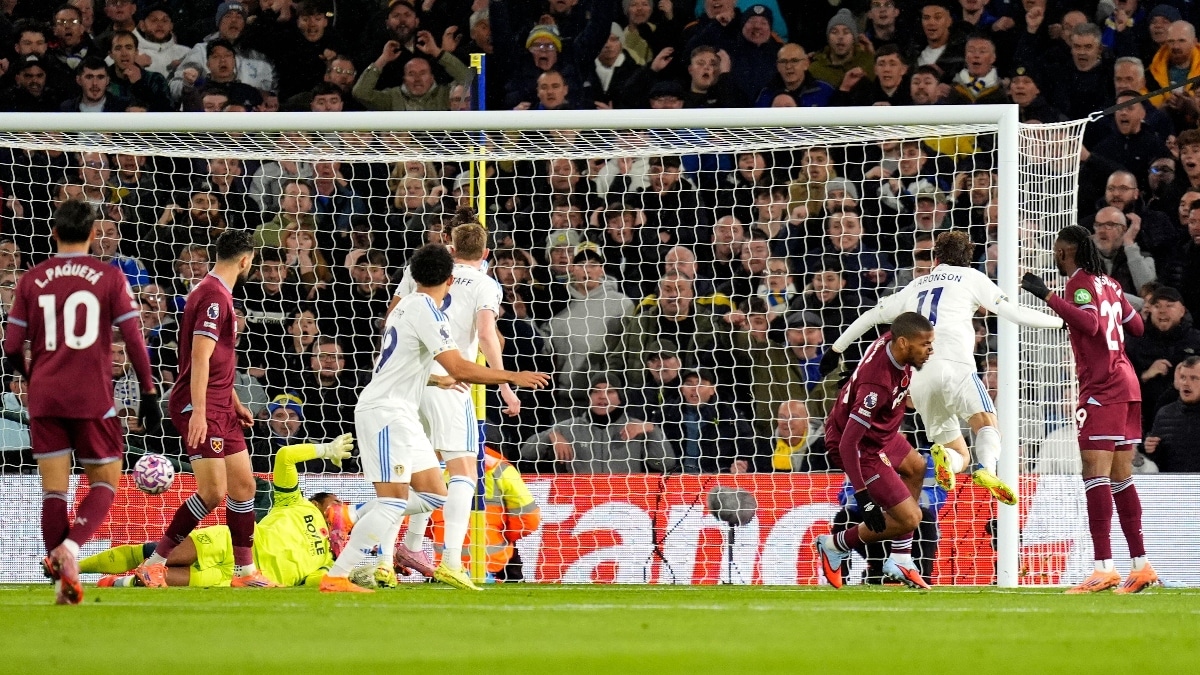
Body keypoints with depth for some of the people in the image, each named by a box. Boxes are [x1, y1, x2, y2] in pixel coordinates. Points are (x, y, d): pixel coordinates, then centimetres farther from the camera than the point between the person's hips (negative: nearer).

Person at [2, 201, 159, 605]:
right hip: (93, 398, -2)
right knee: (104, 483, 8)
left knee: (54, 489, 5)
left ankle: (63, 580, -1)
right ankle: (70, 545, -17)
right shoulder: (109, 278, -1)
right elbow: (134, 339, -5)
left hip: (44, 399, 2)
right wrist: (148, 393, 2)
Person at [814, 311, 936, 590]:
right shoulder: (877, 384, -37)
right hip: (861, 447, -10)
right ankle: (835, 546, 14)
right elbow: (847, 442, -36)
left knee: (915, 467, 32)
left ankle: (900, 561, 33)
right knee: (909, 518, -7)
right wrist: (863, 499, -37)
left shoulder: (891, 341, -14)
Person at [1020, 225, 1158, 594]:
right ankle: (1141, 566, 10)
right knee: (1121, 478, 12)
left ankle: (1104, 568, -22)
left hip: (1101, 388, -9)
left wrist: (1048, 296, -24)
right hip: (1126, 385, 9)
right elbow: (1136, 325, 24)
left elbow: (1090, 324, -24)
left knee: (1095, 474, -13)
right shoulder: (1108, 283, 16)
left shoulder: (1079, 283, -7)